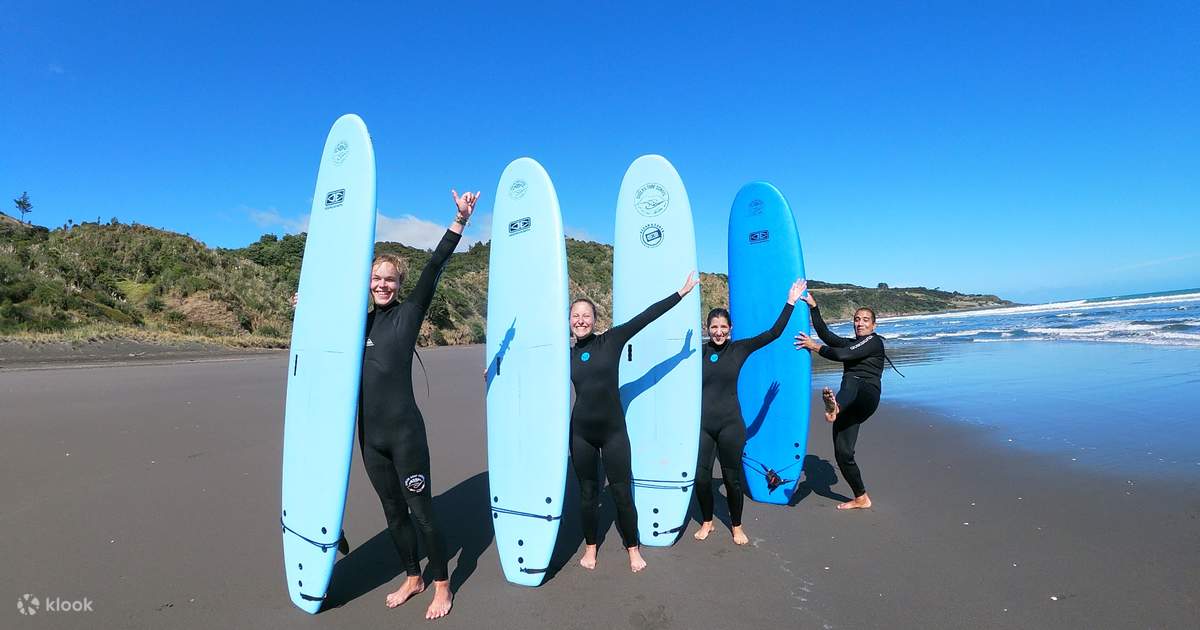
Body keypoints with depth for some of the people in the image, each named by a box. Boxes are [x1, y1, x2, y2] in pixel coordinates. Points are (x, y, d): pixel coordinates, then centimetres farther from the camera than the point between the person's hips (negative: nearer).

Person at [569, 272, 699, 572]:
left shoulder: (611, 340, -5)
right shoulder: (566, 355, 2)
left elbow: (645, 317, -8)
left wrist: (680, 293, -10)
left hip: (613, 431, -2)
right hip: (581, 433, 2)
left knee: (622, 493, 7)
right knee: (588, 494, 15)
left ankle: (633, 549, 30)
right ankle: (591, 547, 36)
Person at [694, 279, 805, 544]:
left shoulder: (739, 349, 0)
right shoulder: (699, 351, 2)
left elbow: (773, 333, -1)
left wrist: (790, 303, -2)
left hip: (730, 423, -1)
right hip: (702, 424, 1)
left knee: (732, 477, 8)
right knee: (701, 477, 5)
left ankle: (737, 526, 30)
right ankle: (706, 522, 30)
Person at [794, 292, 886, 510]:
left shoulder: (874, 341, 4)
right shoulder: (851, 343, 28)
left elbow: (843, 355, -12)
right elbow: (827, 335, 11)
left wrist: (815, 347, -9)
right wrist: (814, 308, 4)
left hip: (866, 393, -8)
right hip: (849, 403, 8)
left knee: (850, 382, -44)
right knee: (842, 453, 2)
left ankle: (834, 407, -81)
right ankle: (861, 498, 19)